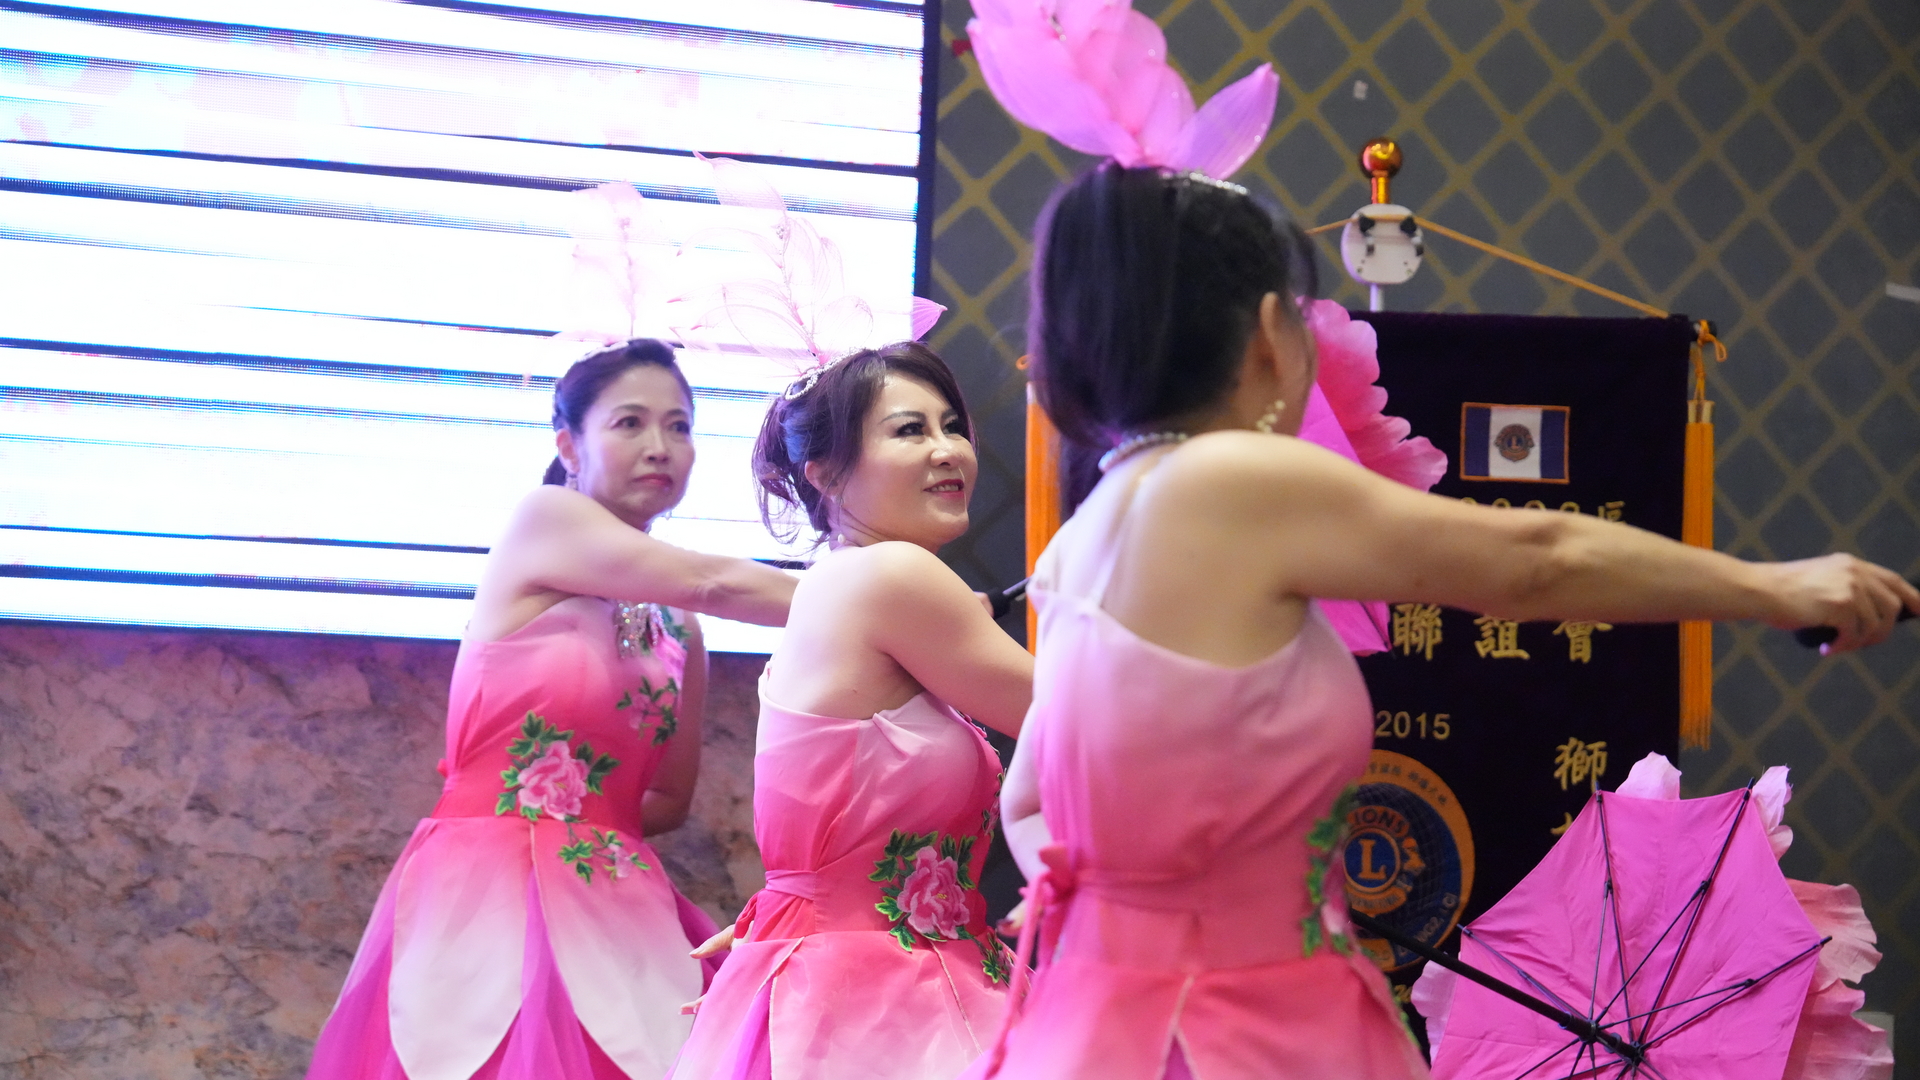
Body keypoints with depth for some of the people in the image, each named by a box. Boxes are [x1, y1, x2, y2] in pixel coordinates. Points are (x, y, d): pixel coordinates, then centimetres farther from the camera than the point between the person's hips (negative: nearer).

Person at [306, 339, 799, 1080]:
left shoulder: (678, 626, 13)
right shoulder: (543, 520, -4)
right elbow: (719, 584, -15)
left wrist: (577, 823, 3)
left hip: (616, 909, 6)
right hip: (484, 897, -5)